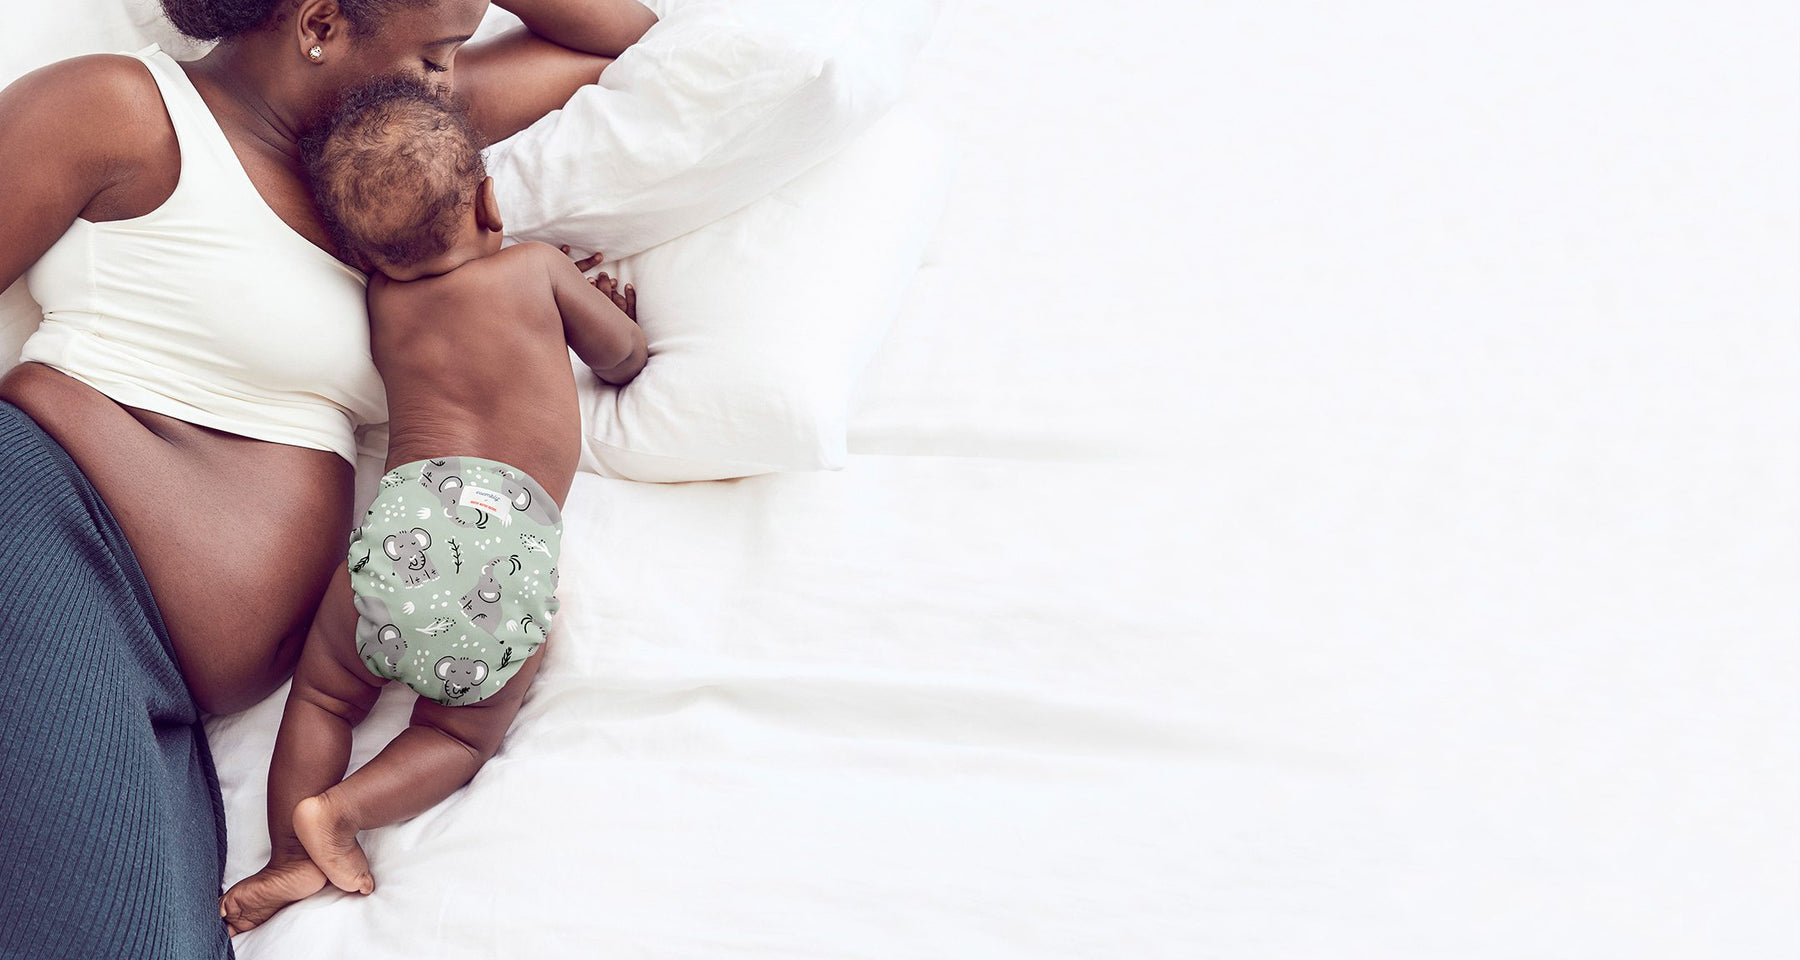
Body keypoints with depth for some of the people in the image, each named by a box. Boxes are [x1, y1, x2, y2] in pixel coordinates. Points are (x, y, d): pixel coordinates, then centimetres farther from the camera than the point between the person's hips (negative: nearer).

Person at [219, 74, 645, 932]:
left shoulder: (381, 301, 20)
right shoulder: (537, 267, 15)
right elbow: (624, 359, 27)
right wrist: (611, 310, 47)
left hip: (408, 514, 1)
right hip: (518, 543, -1)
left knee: (324, 697, 23)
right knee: (461, 733, 18)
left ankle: (292, 854, 8)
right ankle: (344, 810, -6)